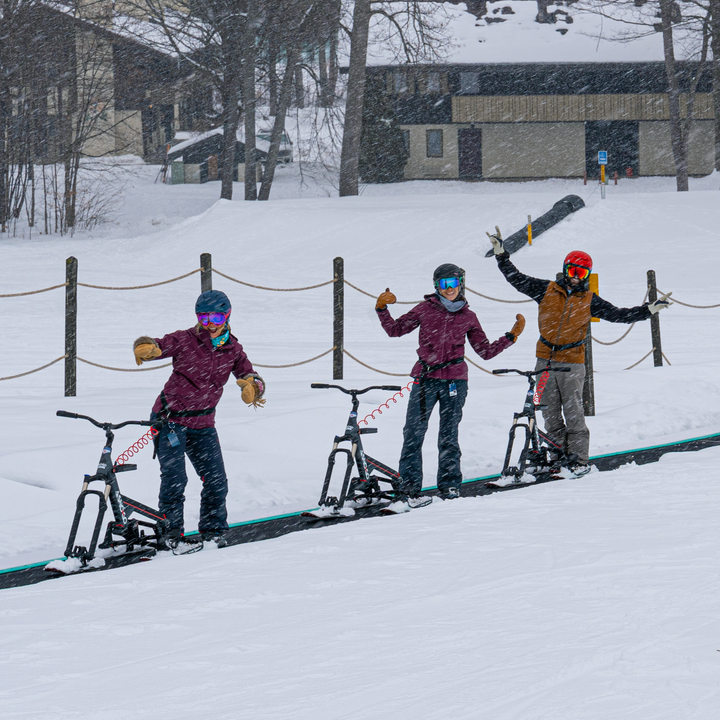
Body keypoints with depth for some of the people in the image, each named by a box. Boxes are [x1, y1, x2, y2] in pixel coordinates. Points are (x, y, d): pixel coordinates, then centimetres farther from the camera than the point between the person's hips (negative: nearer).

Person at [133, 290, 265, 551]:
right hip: (170, 419, -4)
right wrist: (145, 348, -43)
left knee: (217, 481, 2)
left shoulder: (232, 350, 1)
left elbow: (250, 377, -1)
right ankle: (173, 532, -2)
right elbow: (156, 346, -18)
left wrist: (252, 387, -26)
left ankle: (213, 530, 21)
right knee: (174, 478, -14)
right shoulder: (185, 340, -11)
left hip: (203, 424, 4)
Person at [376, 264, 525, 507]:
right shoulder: (426, 309, 7)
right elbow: (396, 329, 12)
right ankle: (410, 487, -2)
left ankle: (449, 485, 13)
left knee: (448, 436, 3)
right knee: (413, 434, -7)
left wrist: (511, 336, 4)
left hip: (454, 381, 0)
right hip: (425, 378, 0)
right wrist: (382, 309, -2)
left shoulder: (468, 317, 9)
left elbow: (486, 351, 12)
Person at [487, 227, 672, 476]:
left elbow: (618, 315, 6)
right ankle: (558, 456, 15)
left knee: (573, 412, -6)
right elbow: (517, 279, 4)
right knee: (550, 413, 6)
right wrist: (501, 255, -5)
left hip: (572, 363, -2)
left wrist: (649, 310, -1)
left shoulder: (589, 300, 4)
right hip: (545, 362, 2)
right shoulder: (546, 290, 4)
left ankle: (579, 459, -1)